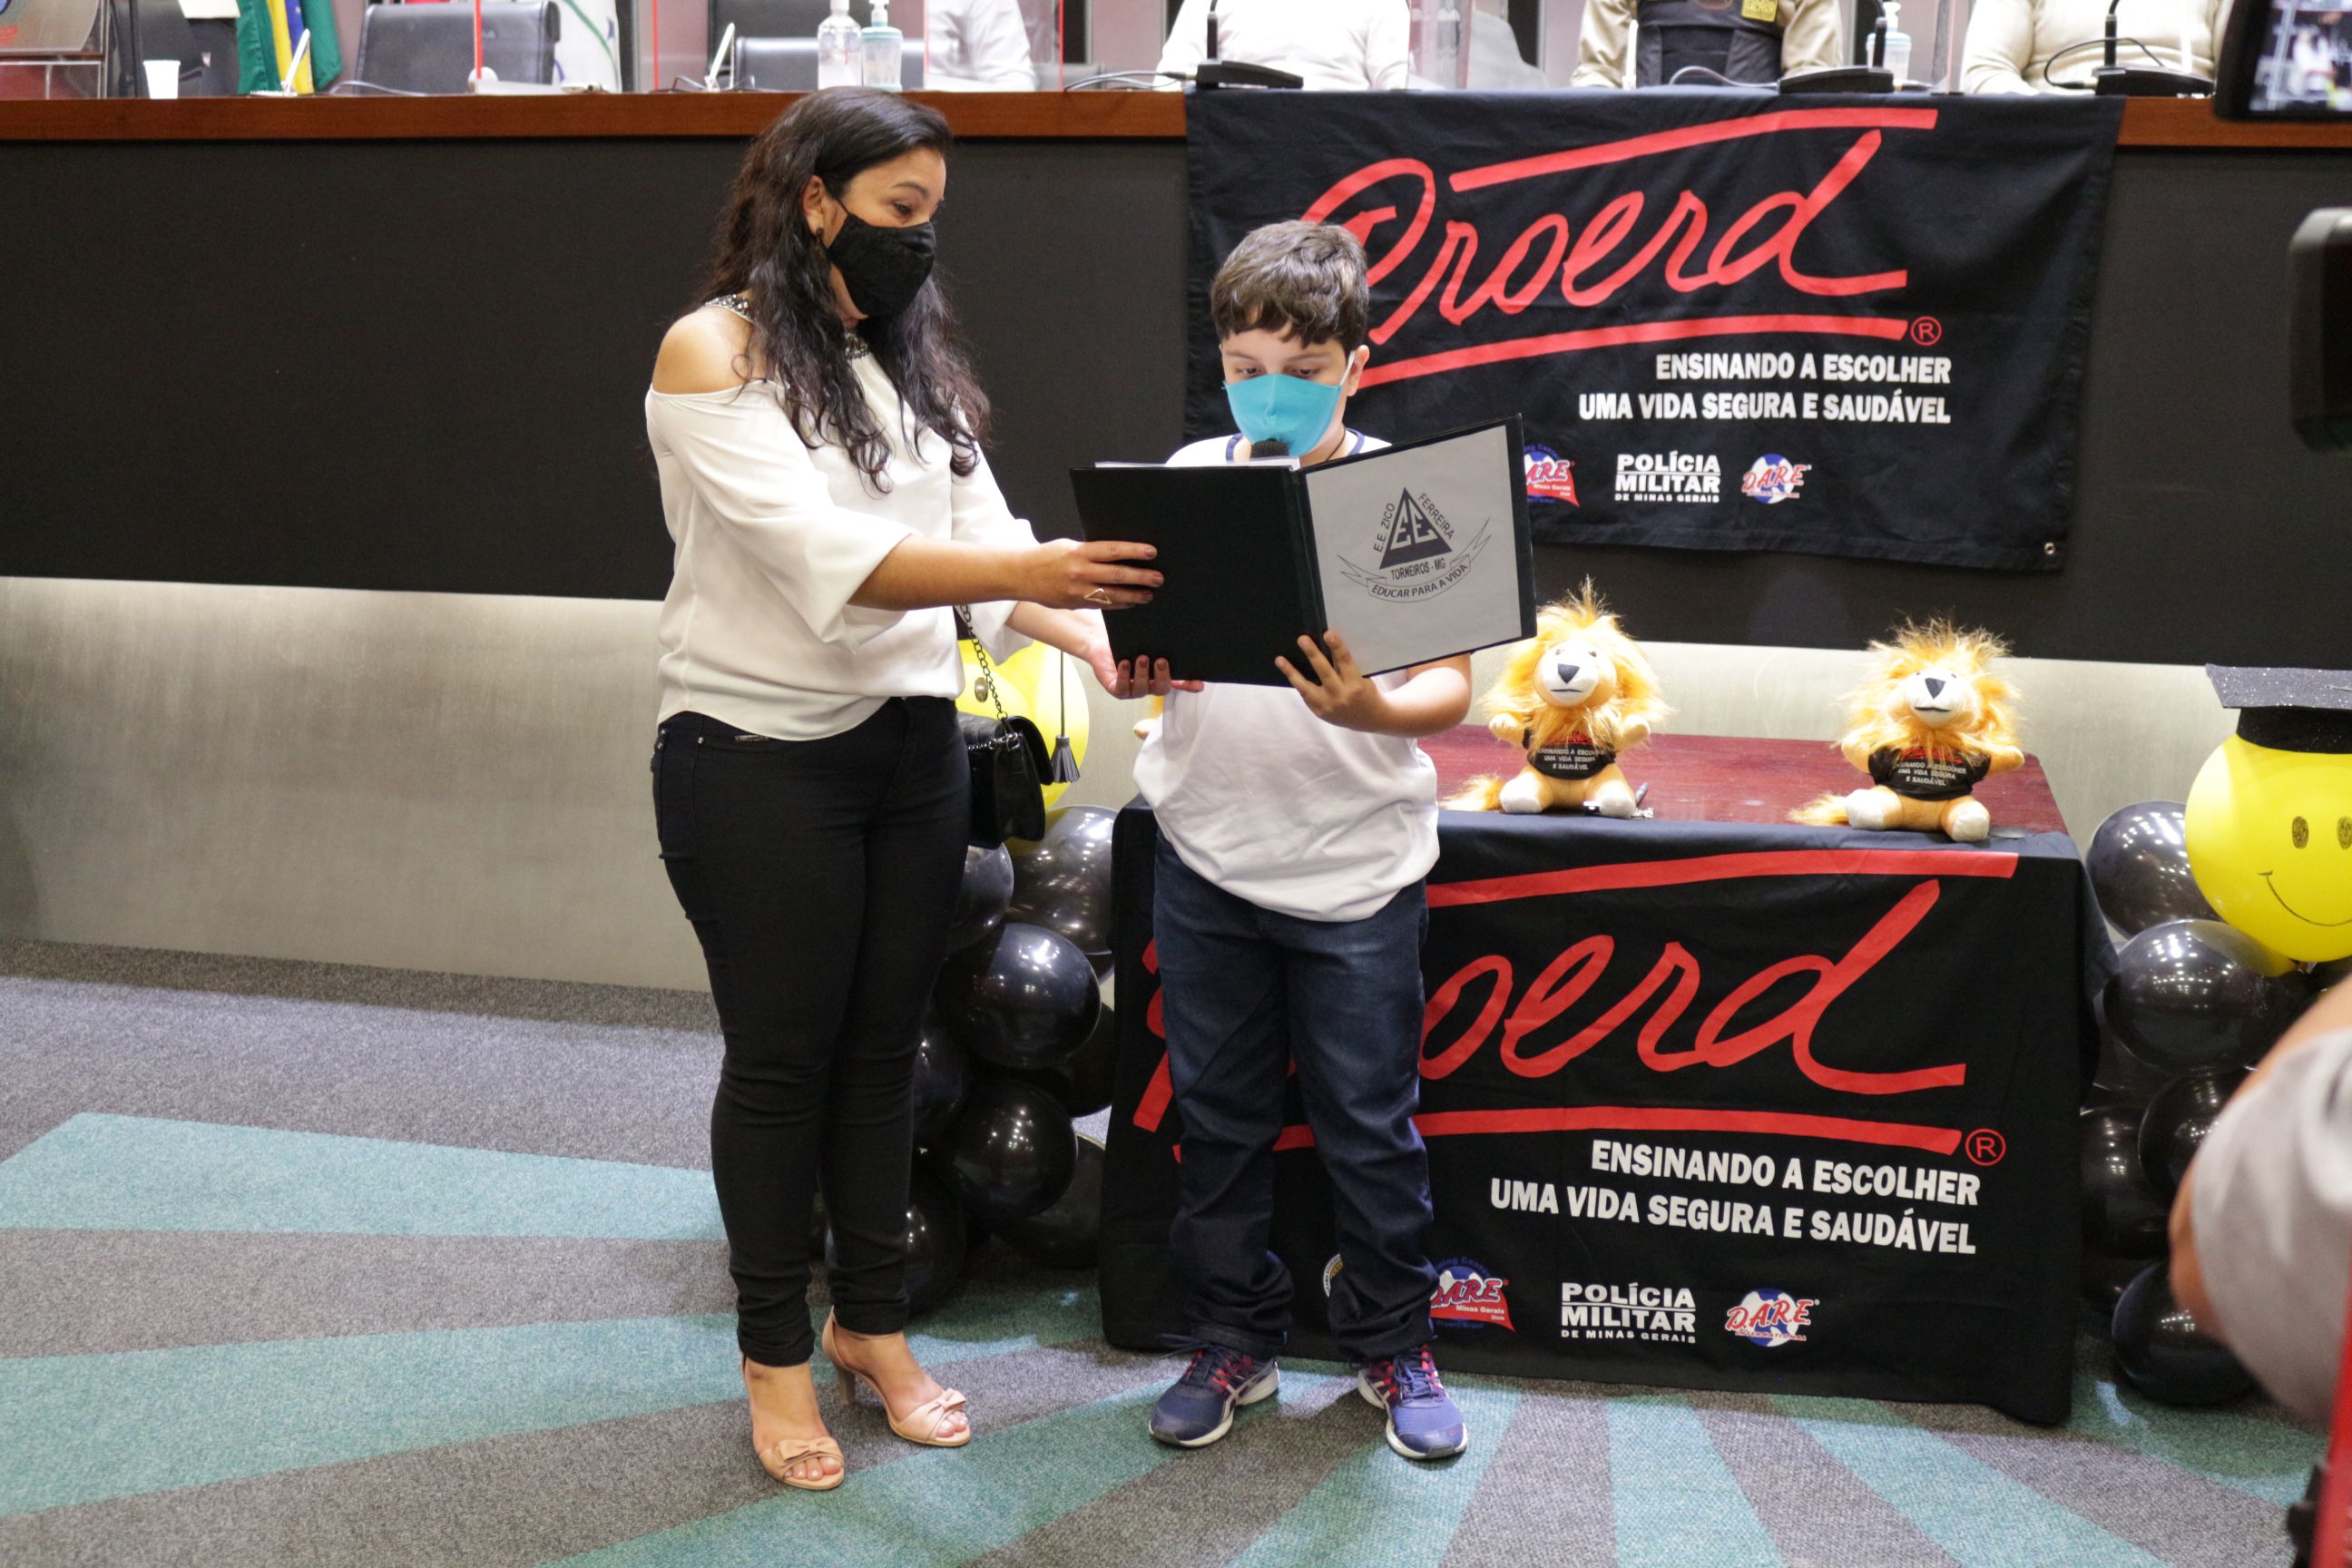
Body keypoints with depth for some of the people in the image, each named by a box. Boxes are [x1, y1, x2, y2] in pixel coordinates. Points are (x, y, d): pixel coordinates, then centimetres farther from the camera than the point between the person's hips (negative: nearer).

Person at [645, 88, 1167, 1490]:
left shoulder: (915, 360, 10)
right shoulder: (713, 353, -11)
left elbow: (983, 537, 0)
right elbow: (822, 557, -24)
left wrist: (1100, 637, -18)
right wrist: (1027, 570, -34)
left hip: (913, 746, 6)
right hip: (757, 757, -6)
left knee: (884, 1046, 14)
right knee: (783, 1057, 6)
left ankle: (874, 1320, 31)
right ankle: (775, 1351, 24)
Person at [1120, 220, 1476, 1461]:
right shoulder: (1187, 479, 1)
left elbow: (1452, 686, -12)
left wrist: (1373, 711, -32)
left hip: (1357, 865, -3)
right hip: (1207, 856, 3)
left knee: (1368, 1123, 10)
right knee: (1217, 1113, 14)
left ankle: (1390, 1345, 29)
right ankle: (1233, 1338, 31)